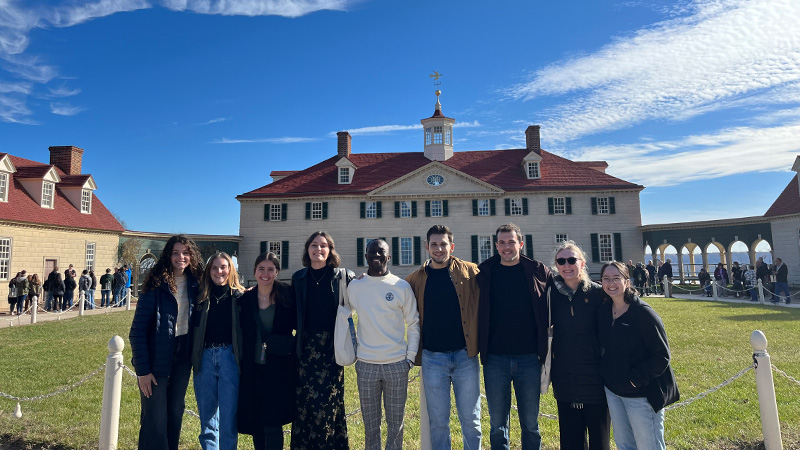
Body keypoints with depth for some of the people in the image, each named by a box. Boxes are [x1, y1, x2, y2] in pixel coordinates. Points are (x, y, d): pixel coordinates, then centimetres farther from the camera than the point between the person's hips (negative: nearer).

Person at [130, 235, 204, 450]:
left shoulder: (195, 284, 0)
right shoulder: (155, 285, -13)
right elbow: (138, 330, -13)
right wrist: (143, 369, -15)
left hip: (182, 357, 4)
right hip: (157, 358, -4)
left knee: (176, 412, 15)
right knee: (155, 418, 2)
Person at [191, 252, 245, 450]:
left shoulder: (239, 297, 0)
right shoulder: (202, 297, 7)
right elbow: (194, 328, 8)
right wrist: (193, 358, 2)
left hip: (230, 357, -3)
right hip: (205, 357, 3)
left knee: (228, 415, 2)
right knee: (206, 414, 14)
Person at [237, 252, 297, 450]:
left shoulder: (287, 296, -5)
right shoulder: (245, 299, 4)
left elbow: (300, 326, -1)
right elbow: (241, 334, 9)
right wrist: (242, 364, 4)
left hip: (279, 369, -3)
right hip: (253, 369, 3)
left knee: (272, 423, -2)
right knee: (255, 422, 12)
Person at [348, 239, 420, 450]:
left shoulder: (402, 287, -3)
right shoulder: (354, 287, 2)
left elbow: (413, 324, 2)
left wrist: (410, 358, -3)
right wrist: (351, 353, 6)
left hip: (397, 364, -1)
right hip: (366, 365, 1)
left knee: (395, 423, 10)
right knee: (370, 424, 11)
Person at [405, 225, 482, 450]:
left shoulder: (470, 272, -1)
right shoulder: (416, 279, 3)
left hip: (465, 356, -1)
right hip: (432, 358, 1)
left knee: (470, 420, 10)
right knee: (438, 422, 11)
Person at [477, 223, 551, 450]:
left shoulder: (538, 271, -1)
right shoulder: (484, 273, 0)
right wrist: (480, 347, 3)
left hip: (529, 358, 0)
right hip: (495, 359, 1)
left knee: (530, 424, 13)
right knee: (497, 425, 11)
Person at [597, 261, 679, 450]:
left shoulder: (644, 313, -16)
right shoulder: (603, 311, 2)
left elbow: (662, 356, -16)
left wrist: (636, 379, -18)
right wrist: (605, 375, 4)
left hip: (641, 394, -6)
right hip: (613, 391, 6)